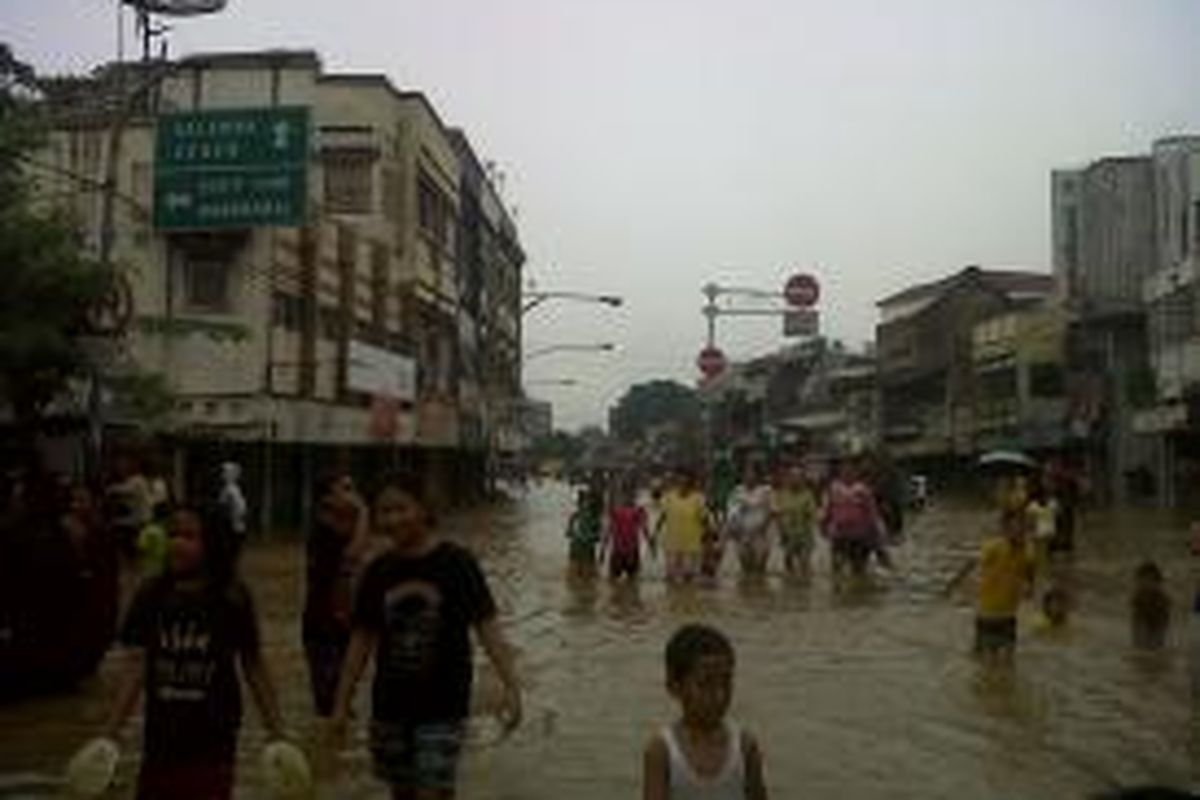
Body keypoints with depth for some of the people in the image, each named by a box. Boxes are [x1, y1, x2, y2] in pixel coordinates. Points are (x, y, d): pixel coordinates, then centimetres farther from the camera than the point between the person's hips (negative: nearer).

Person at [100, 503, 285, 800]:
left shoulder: (232, 599, -9)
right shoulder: (151, 596, -3)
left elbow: (253, 667, -3)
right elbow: (135, 666, -3)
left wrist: (276, 733, -3)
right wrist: (109, 733, -8)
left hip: (212, 742, -3)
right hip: (160, 737, 3)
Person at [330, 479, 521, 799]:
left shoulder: (456, 563, -9)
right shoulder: (379, 571, 1)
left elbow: (487, 626, -10)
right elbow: (362, 639, 8)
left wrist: (510, 686, -20)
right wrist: (341, 703, 9)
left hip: (442, 708, -4)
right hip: (389, 705, 4)